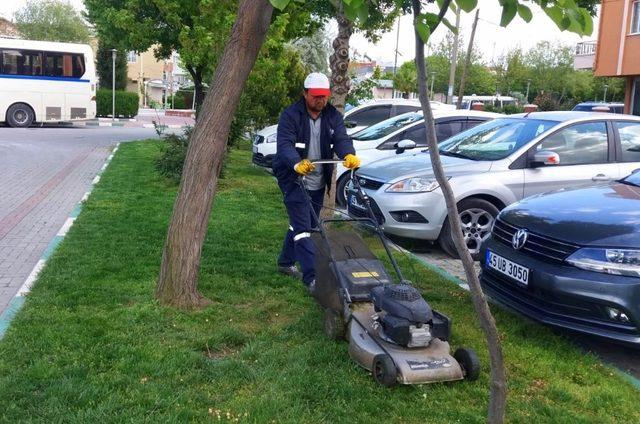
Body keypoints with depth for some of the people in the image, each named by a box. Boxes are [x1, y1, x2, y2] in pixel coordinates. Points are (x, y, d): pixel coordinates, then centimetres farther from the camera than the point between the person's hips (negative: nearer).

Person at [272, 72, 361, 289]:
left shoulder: (333, 116, 2)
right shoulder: (290, 115, -12)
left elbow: (341, 139, -13)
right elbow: (285, 145, -25)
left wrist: (349, 155, -37)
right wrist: (297, 163, -46)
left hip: (318, 183, 6)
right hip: (293, 180, -6)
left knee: (302, 224, 19)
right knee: (302, 227, -12)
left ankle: (286, 262, 38)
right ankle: (312, 277, -14)